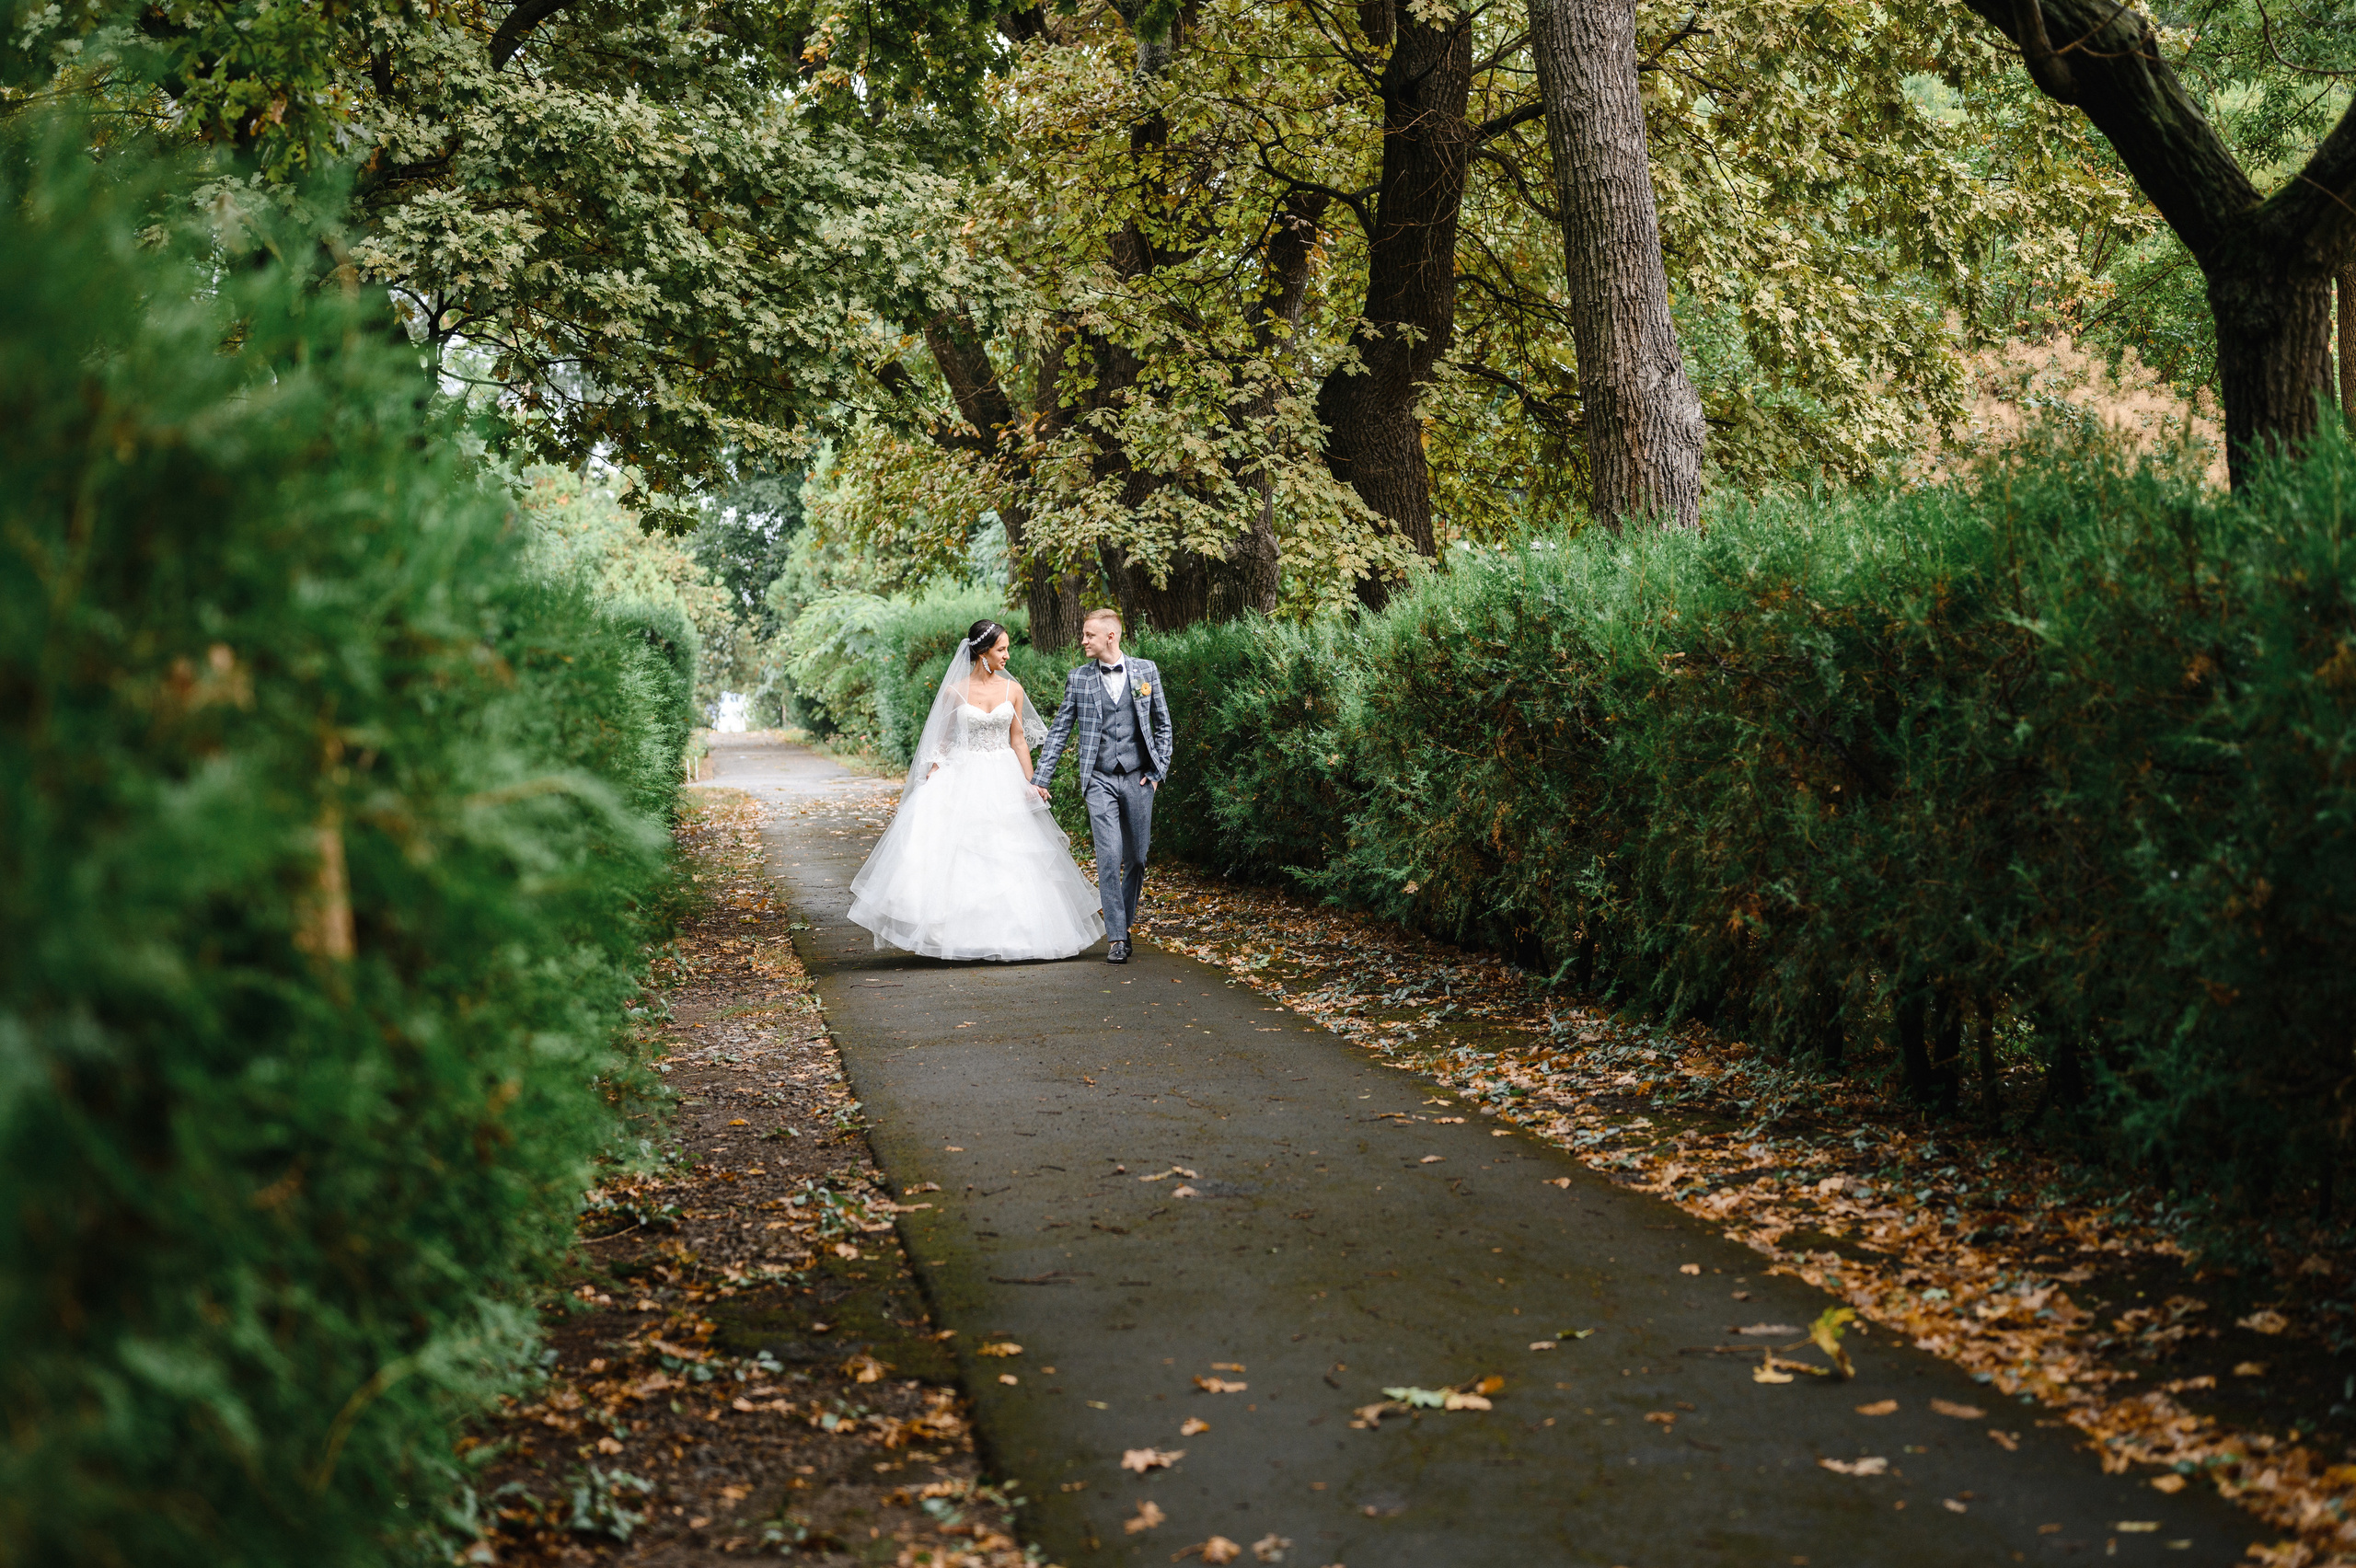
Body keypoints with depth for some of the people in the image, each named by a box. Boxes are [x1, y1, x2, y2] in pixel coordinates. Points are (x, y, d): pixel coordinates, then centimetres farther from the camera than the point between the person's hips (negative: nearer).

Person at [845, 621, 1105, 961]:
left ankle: (1005, 937, 8)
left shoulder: (1012, 690, 5)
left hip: (1003, 782, 2)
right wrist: (932, 780, -7)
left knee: (1005, 861, 0)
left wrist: (1030, 786, 1)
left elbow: (1018, 740, 8)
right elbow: (941, 741, 3)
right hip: (961, 779, -2)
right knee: (949, 853, -10)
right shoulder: (954, 692, -2)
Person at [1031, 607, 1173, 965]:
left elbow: (1162, 723, 10)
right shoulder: (1079, 678, 3)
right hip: (1100, 781, -1)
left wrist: (1158, 770, 2)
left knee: (1137, 858, 6)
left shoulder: (1146, 670, 4)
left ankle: (1124, 920, 26)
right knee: (1110, 858, -10)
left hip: (1138, 779, 1)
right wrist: (1040, 780, 1)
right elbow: (1059, 731, 6)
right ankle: (1117, 938, -7)